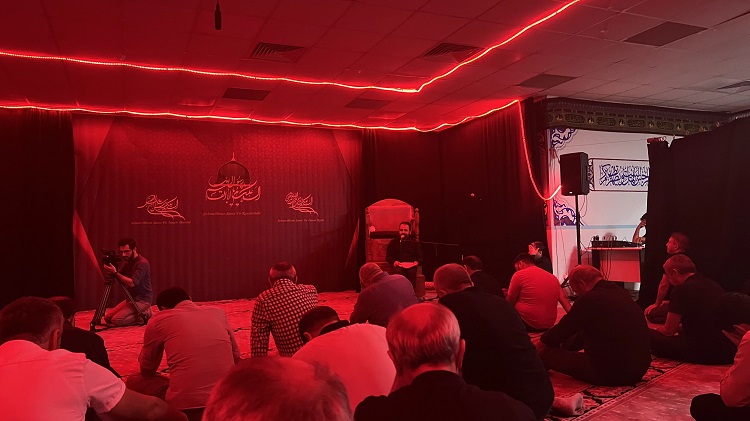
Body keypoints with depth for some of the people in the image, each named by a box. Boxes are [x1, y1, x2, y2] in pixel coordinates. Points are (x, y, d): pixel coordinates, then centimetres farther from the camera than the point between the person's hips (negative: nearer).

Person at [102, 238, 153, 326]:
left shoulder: (142, 263, -17)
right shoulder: (126, 262, 10)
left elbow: (132, 283, -25)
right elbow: (121, 281, 6)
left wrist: (115, 273, -29)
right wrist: (110, 272, -13)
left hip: (142, 300, -9)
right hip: (130, 298, 9)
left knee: (117, 320, -20)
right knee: (107, 318, 4)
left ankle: (144, 315, -3)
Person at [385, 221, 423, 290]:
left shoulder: (415, 243, 23)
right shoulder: (393, 242, 22)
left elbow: (420, 257, 17)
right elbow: (388, 257, 15)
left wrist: (417, 262, -8)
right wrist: (394, 262, -8)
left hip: (411, 266, 0)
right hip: (398, 266, 0)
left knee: (412, 273, -36)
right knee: (397, 272, -37)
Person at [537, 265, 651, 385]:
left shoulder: (590, 299, -16)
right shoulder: (620, 293, 10)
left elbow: (563, 329, -4)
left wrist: (538, 344, 15)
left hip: (611, 372, -8)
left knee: (546, 353, 3)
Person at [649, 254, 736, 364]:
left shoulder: (682, 290, -11)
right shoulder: (713, 284, 13)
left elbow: (668, 330, -4)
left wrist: (653, 331, 18)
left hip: (705, 353, -8)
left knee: (650, 337, -4)